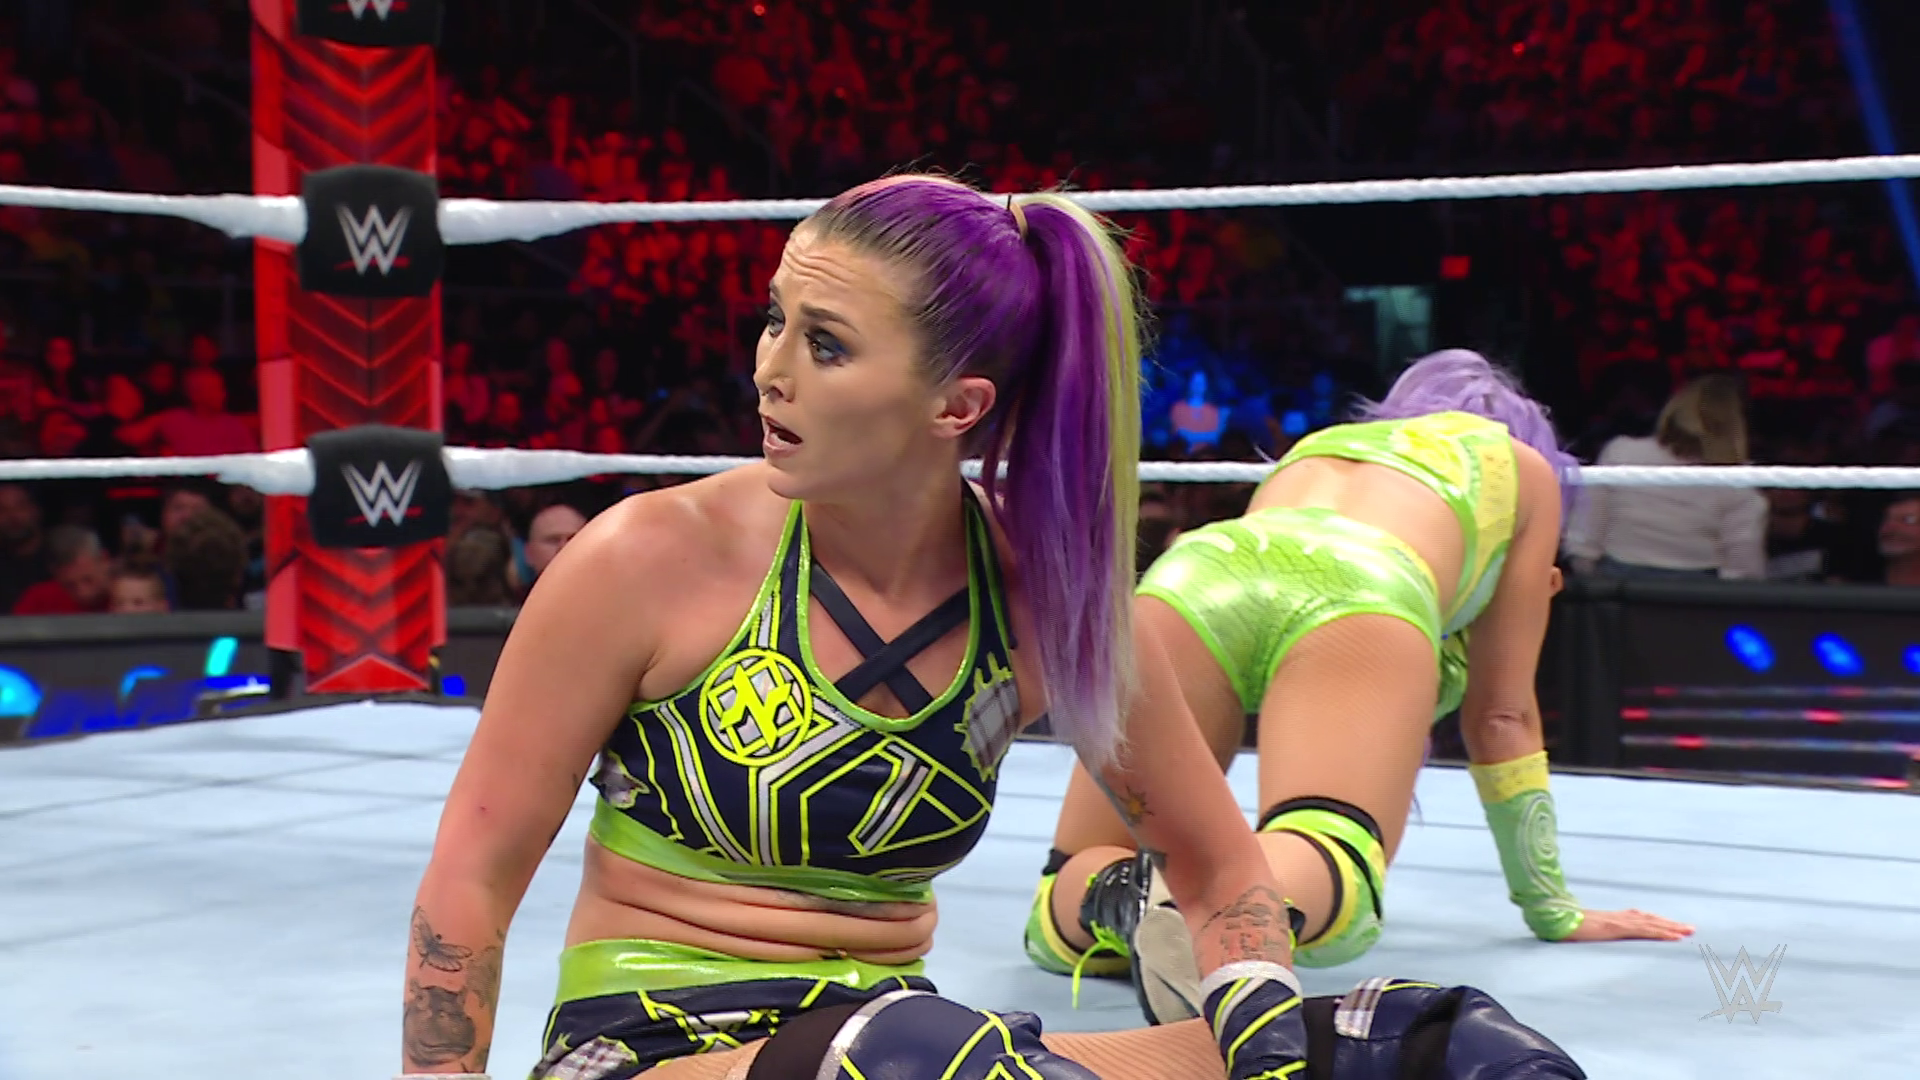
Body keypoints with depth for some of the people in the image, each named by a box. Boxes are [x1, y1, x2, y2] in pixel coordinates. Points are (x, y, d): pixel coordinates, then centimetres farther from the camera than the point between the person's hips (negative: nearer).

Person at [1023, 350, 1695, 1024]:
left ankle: (1127, 896, -28)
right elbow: (1501, 715, 35)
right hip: (1360, 593, -3)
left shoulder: (1314, 446, 45)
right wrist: (1553, 911, 42)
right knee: (1329, 891, -20)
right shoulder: (1524, 465, 36)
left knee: (1061, 919, 4)